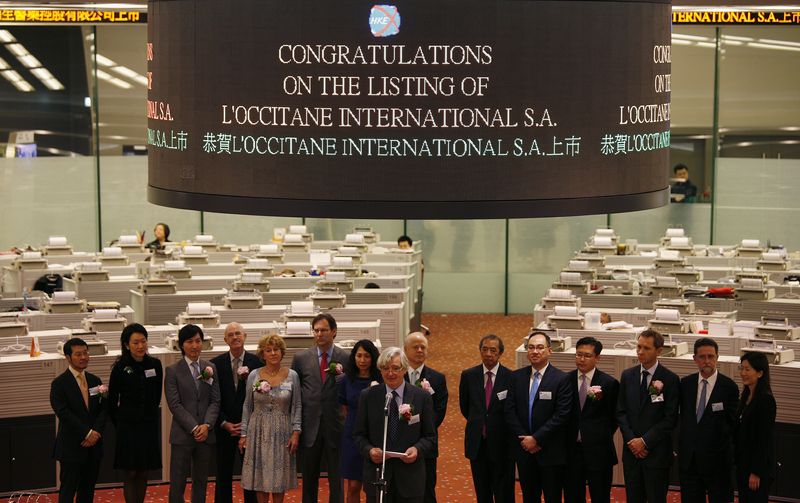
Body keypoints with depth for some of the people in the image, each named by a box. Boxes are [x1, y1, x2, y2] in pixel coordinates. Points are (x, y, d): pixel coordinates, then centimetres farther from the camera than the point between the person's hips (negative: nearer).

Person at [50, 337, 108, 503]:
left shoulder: (95, 381, 11)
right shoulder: (59, 383, -6)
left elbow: (103, 409, 6)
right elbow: (64, 413, -15)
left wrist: (96, 432, -11)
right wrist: (87, 433, -18)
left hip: (93, 445, 5)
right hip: (71, 447, -5)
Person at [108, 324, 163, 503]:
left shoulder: (155, 364, 0)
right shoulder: (121, 368, -9)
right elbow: (112, 401, 0)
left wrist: (150, 414, 13)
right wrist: (120, 424, 5)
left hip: (149, 426, 3)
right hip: (128, 427, -3)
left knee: (143, 474, 8)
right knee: (130, 475, -1)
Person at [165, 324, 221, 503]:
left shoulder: (211, 368, 9)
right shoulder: (173, 371, -2)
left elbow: (215, 401, 6)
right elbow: (175, 404, -8)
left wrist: (207, 425, -10)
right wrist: (194, 428, -14)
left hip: (206, 434, 4)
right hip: (182, 435, -4)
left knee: (201, 482, 10)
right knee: (177, 483, -2)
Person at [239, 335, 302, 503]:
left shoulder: (292, 376, -1)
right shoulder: (254, 375, 0)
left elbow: (297, 406, 1)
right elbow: (247, 406, 5)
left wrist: (296, 433, -6)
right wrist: (244, 434, 3)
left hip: (281, 432, 0)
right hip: (258, 432, 1)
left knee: (279, 475, 6)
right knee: (260, 474, 5)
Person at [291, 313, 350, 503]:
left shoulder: (346, 358, -1)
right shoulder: (301, 358, 4)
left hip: (335, 425, -1)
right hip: (309, 425, 2)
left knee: (336, 478, 5)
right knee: (309, 478, 10)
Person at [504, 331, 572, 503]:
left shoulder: (561, 379, -9)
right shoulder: (517, 377, 5)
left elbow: (561, 416, -14)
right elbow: (510, 411, 3)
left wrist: (536, 439, -15)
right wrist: (523, 439, -8)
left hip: (551, 451, -4)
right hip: (524, 449, 4)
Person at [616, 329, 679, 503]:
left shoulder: (670, 379, -6)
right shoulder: (627, 376, 7)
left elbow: (670, 419, -9)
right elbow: (621, 412, 8)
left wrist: (645, 441, -12)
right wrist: (631, 440, -6)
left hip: (657, 452, -4)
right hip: (631, 450, 4)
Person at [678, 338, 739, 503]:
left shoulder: (729, 387, -6)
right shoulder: (686, 383, 5)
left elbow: (733, 423, -4)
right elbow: (683, 416, 11)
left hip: (717, 458, -3)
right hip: (689, 458, 4)